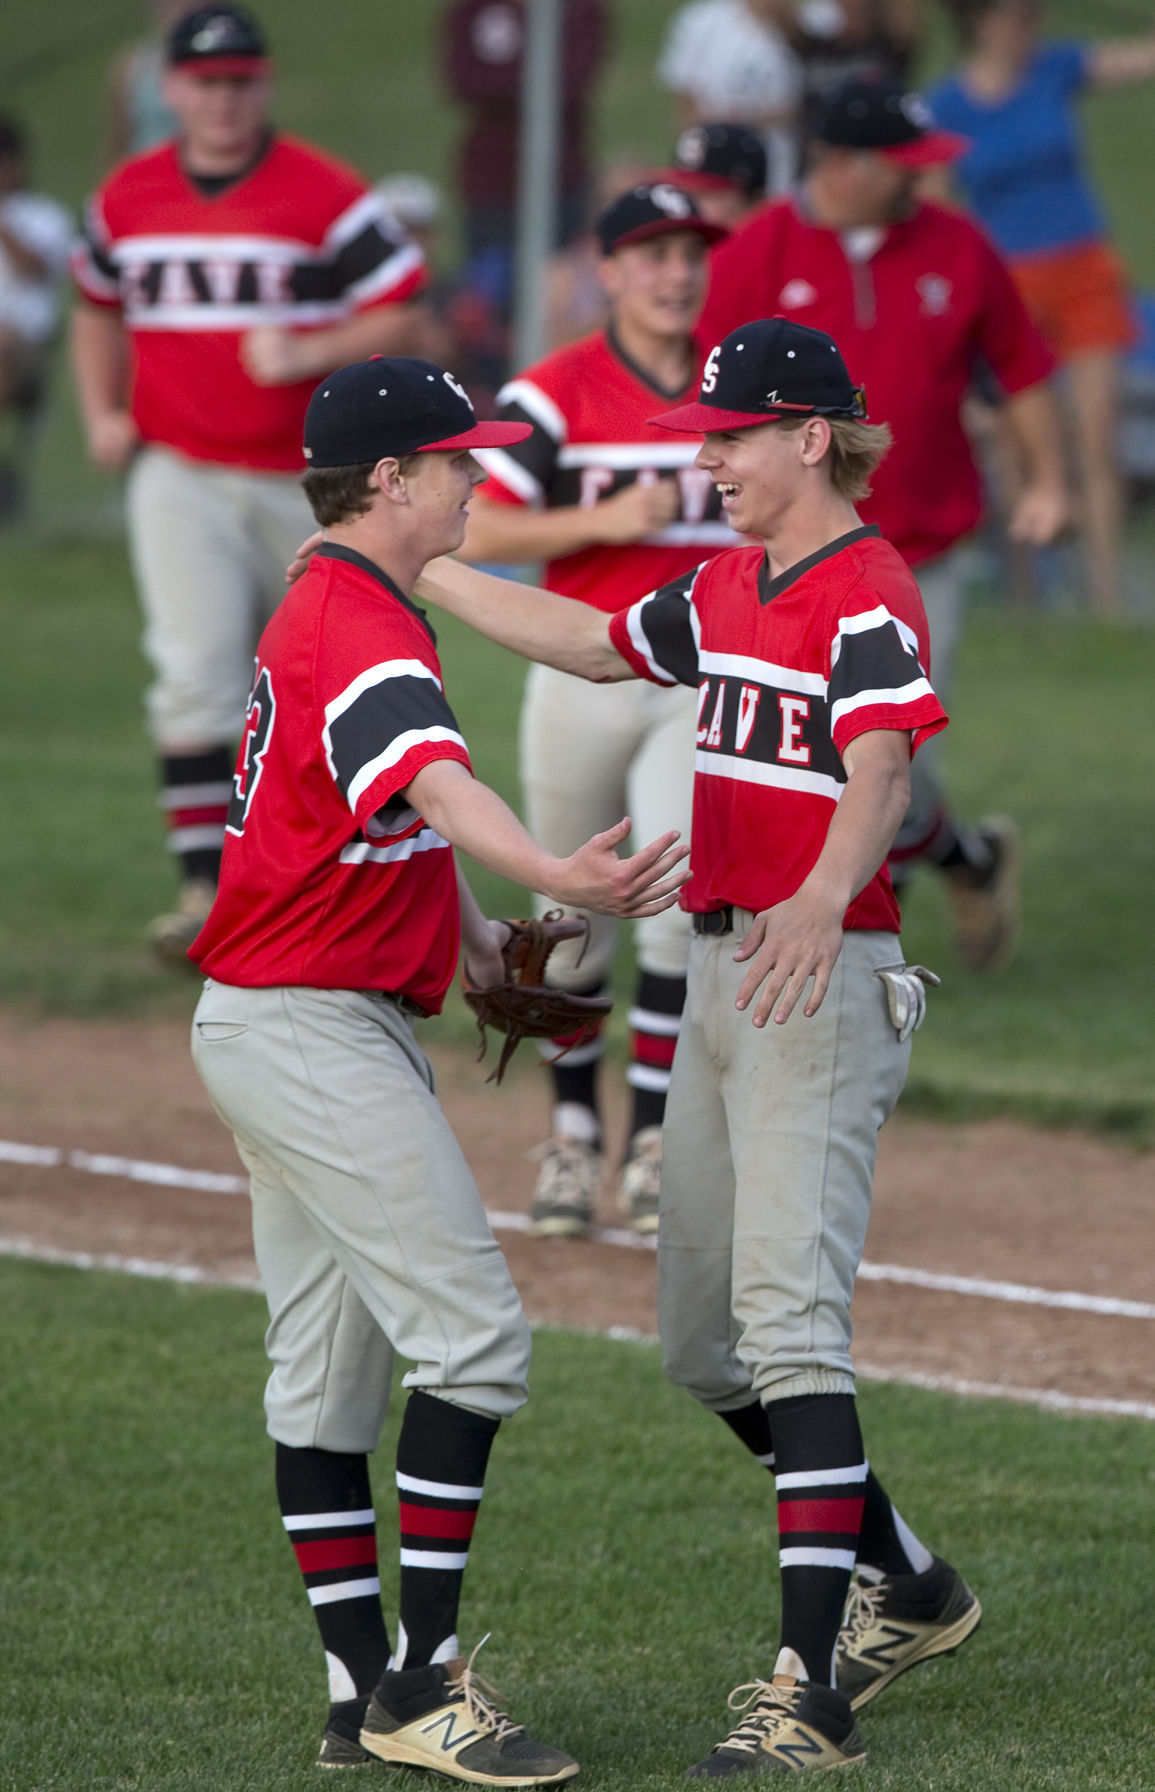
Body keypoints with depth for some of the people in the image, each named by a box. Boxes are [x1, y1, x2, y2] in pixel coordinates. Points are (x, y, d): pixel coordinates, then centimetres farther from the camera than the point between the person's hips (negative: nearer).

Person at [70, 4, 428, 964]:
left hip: (307, 480, -1)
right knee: (198, 669, -14)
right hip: (180, 478, 1)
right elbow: (99, 307, 23)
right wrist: (102, 413, 9)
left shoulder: (327, 195, -7)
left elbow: (398, 320, -7)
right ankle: (207, 885, -16)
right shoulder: (128, 198, 6)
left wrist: (308, 354, -23)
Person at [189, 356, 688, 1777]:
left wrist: (464, 922, 24)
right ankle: (420, 1686, -11)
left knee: (327, 1371, 11)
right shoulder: (364, 635, -19)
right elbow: (439, 785, -40)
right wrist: (554, 879, -57)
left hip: (267, 1030, 11)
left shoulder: (322, 613, 15)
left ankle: (364, 1699, 15)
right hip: (318, 1033, -11)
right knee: (473, 1336, -12)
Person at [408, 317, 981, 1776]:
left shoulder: (867, 593, -12)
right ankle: (907, 1588, 30)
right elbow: (591, 643, 31)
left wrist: (822, 901, -47)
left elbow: (879, 777, -28)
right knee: (702, 1341, 14)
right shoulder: (726, 591, 15)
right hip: (718, 976, 10)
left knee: (786, 1316, -19)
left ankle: (810, 1689, -23)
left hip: (821, 980, -10)